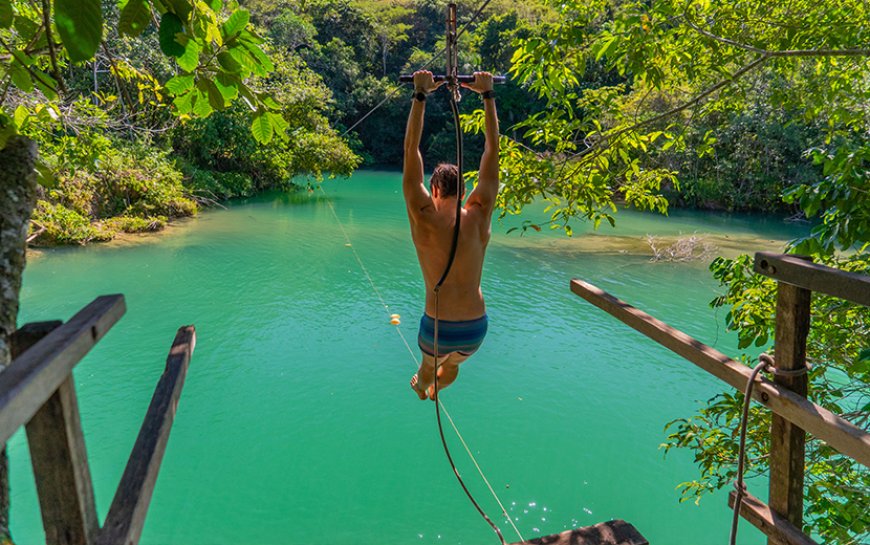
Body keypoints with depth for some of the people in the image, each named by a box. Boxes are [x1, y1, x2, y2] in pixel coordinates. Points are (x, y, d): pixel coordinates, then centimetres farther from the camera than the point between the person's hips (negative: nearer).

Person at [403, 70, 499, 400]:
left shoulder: (424, 221, -14)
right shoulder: (479, 217, -8)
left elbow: (411, 152, -10)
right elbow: (493, 151, -2)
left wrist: (421, 95, -5)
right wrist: (487, 94, 4)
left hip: (438, 329, -2)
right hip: (476, 330, 2)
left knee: (428, 365, 35)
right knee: (452, 367, 36)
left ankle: (421, 389, 67)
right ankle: (435, 390, 67)